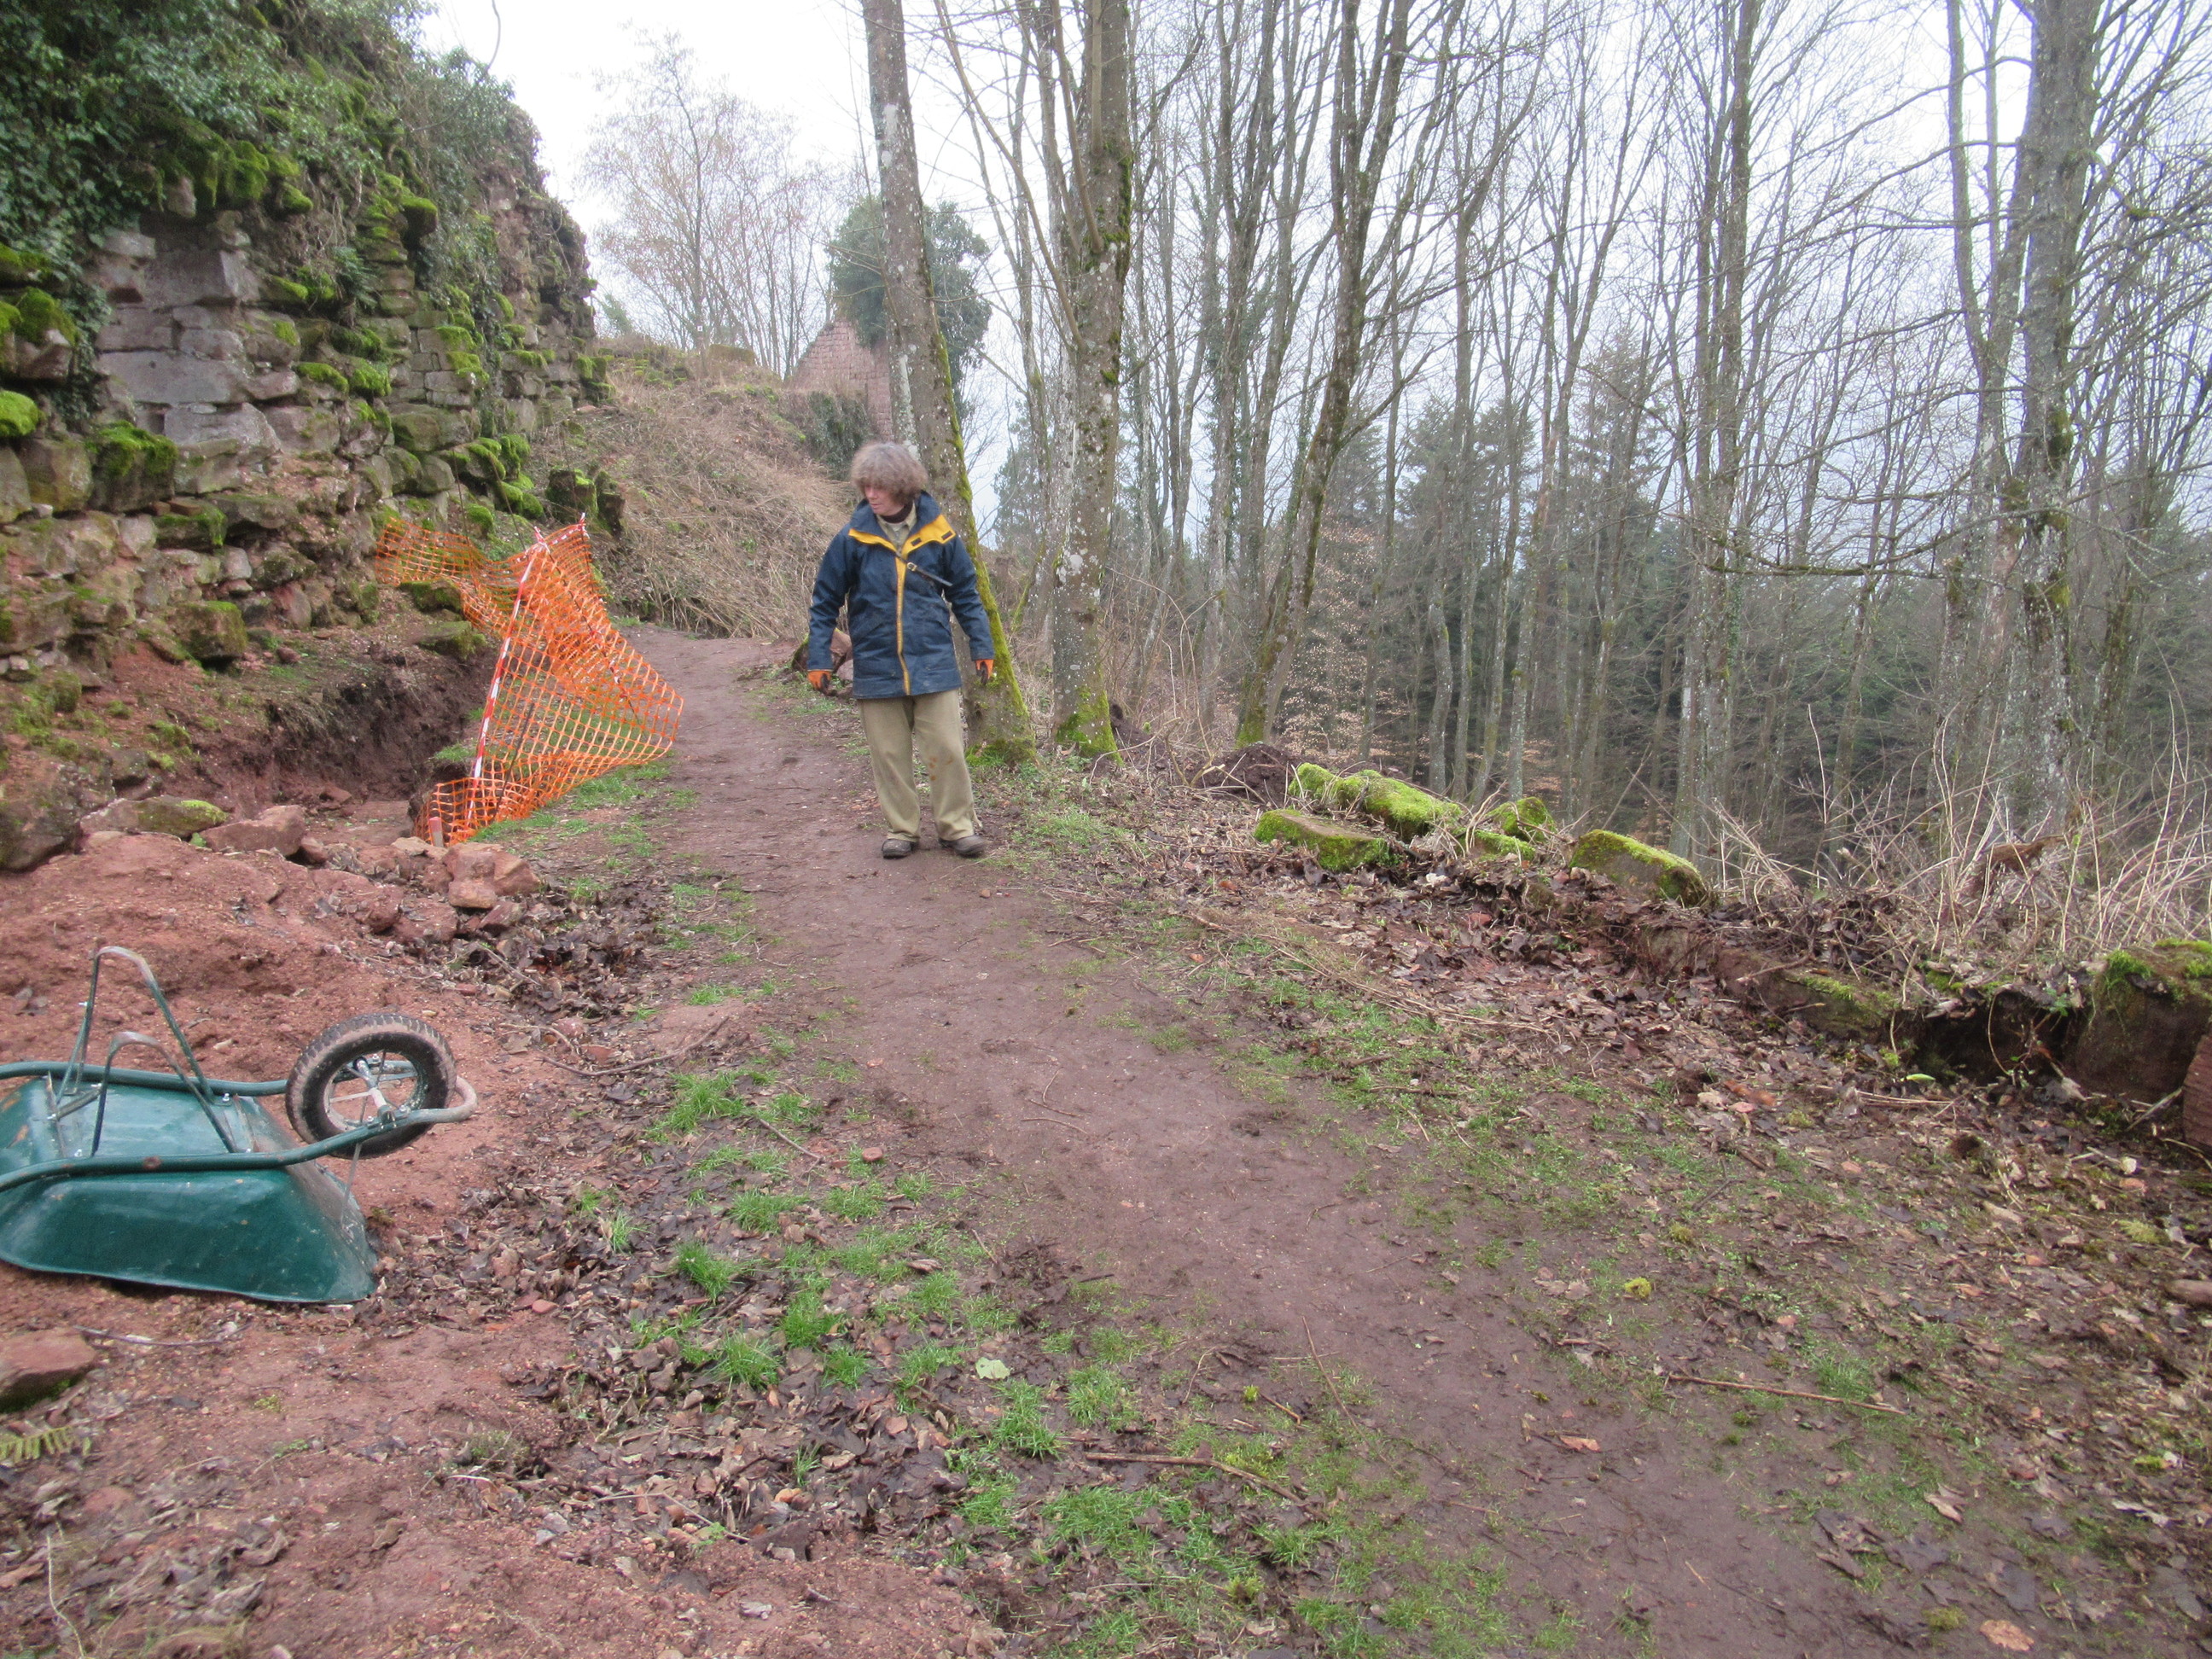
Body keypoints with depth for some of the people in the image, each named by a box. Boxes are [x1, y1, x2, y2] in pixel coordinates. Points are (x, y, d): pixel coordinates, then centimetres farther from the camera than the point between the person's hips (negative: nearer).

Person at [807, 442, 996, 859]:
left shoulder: (938, 534, -2)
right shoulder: (853, 538, -3)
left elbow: (965, 594, 9)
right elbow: (825, 601, 5)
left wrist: (982, 646, 5)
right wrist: (818, 659, 1)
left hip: (934, 664, -1)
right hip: (877, 668, 1)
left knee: (947, 749, 0)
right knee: (889, 754, 7)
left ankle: (958, 826, 15)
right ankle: (902, 829, 21)